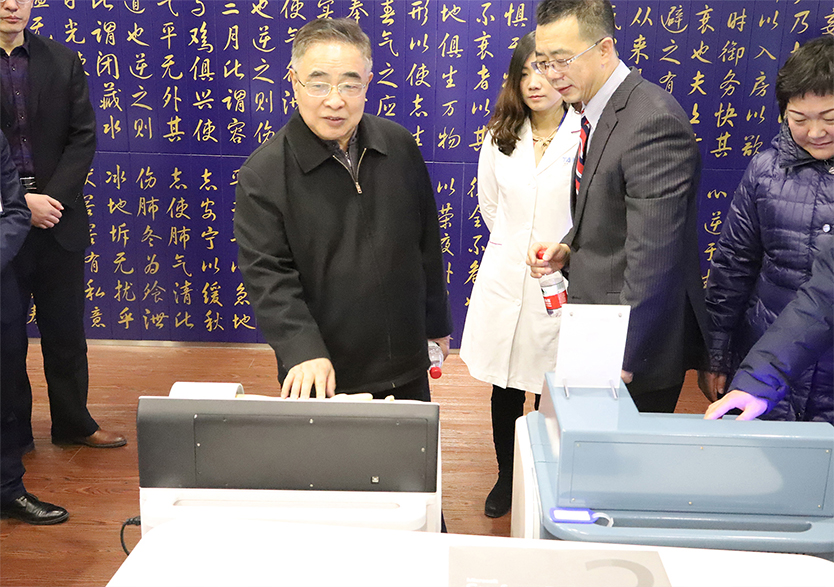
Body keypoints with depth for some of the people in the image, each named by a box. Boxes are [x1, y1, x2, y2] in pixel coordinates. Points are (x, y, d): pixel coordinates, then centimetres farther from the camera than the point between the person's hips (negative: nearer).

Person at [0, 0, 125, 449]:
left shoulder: (64, 62, 6)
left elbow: (83, 137, 1)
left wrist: (53, 199, -11)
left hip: (59, 222, 2)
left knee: (66, 331, 12)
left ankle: (73, 423, 26)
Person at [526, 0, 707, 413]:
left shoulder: (653, 120, -21)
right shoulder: (597, 114, 10)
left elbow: (652, 255, -25)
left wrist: (624, 356, -24)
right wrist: (567, 250, 1)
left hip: (637, 341, -9)